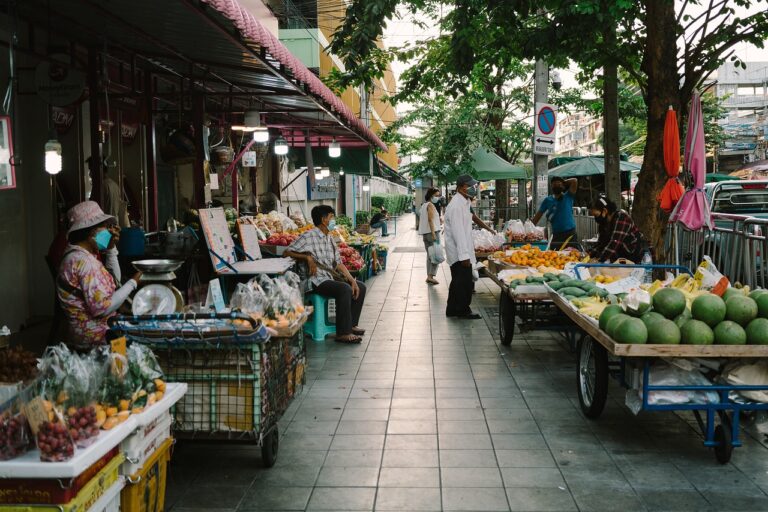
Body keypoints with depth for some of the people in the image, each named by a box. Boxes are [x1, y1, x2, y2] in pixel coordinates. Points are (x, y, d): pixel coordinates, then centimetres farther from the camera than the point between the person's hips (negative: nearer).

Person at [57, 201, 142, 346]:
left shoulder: (82, 255, 9)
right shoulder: (83, 261, -21)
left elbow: (114, 282, 16)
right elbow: (102, 308, -26)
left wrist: (111, 248, 8)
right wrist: (132, 283, -16)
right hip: (96, 334, -10)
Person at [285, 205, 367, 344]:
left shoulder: (330, 239, 15)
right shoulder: (309, 236, -10)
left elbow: (339, 263, 14)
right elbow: (287, 252, -13)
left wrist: (352, 280, 1)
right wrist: (308, 257, -24)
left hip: (330, 279, 9)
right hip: (317, 281, -9)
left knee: (360, 287, 7)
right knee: (345, 289, -31)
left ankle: (351, 324, 14)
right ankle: (343, 333, -27)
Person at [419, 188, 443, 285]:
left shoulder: (424, 205, 17)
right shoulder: (431, 205, -10)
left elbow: (421, 220, 21)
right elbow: (430, 220, -20)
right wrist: (433, 234, -25)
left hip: (425, 233, 9)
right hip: (432, 232, -9)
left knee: (430, 255, 12)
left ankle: (429, 276, 11)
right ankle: (431, 276, -15)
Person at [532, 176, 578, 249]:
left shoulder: (568, 197, 3)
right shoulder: (548, 200, 9)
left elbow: (574, 181, -7)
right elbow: (539, 214, 10)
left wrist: (563, 182, 8)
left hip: (570, 233, -2)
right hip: (556, 234, 2)